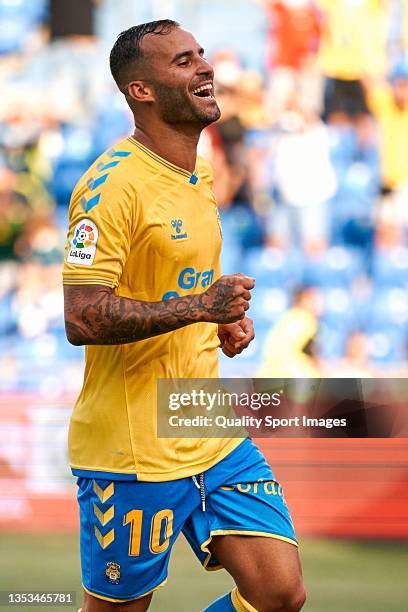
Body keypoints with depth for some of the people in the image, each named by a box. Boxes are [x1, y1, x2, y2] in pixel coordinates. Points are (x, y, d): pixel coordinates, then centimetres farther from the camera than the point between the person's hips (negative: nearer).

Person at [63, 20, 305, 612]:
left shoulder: (198, 175, 13)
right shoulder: (113, 182, -16)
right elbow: (82, 319, -23)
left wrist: (224, 319, 9)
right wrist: (197, 307, -25)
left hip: (213, 443, 8)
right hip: (133, 452, -8)